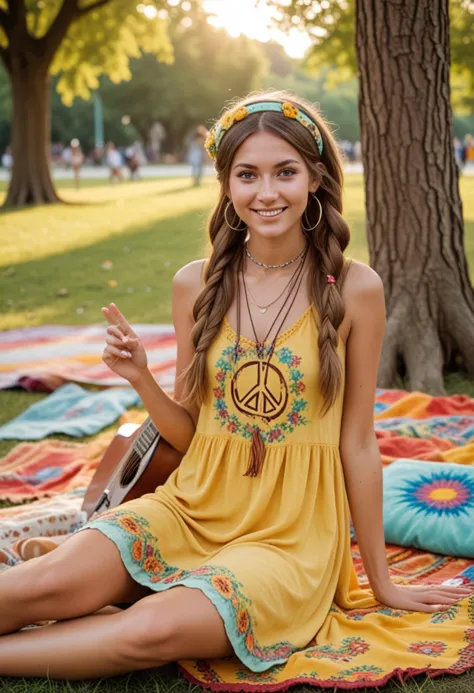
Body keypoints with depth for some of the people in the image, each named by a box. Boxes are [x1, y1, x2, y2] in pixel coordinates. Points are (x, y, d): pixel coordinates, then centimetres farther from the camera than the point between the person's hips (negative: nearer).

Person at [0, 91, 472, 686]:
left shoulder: (353, 289, -8)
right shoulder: (195, 285, 0)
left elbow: (357, 442, -1)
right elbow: (190, 433, 9)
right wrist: (140, 378, -11)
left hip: (292, 535, -2)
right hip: (193, 508, 3)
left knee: (156, 628, -29)